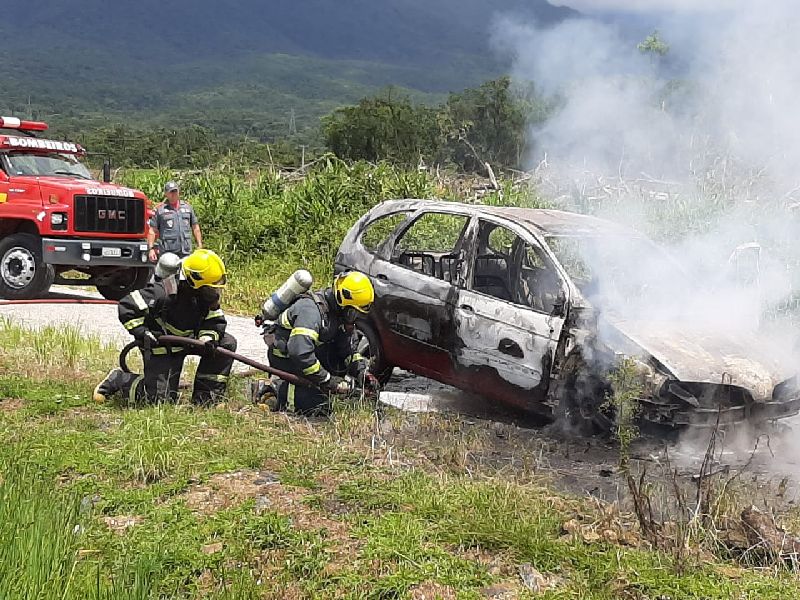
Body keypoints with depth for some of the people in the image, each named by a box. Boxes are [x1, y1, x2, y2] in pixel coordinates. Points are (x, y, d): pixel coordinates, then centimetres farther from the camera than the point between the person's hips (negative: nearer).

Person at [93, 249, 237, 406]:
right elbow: (127, 306, -26)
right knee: (160, 398, -13)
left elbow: (215, 321, -2)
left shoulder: (209, 296, -7)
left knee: (228, 342, -8)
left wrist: (207, 337, -23)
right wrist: (142, 333, -28)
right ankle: (118, 379, 13)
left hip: (188, 339, 7)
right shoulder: (164, 292, -28)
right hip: (161, 346, -7)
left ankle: (205, 395, -1)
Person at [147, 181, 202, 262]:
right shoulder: (159, 209, 6)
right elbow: (152, 230, 4)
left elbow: (195, 228, 19)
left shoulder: (187, 207, 16)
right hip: (167, 252, -3)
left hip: (186, 252, 3)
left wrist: (200, 246, 12)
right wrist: (151, 248, -6)